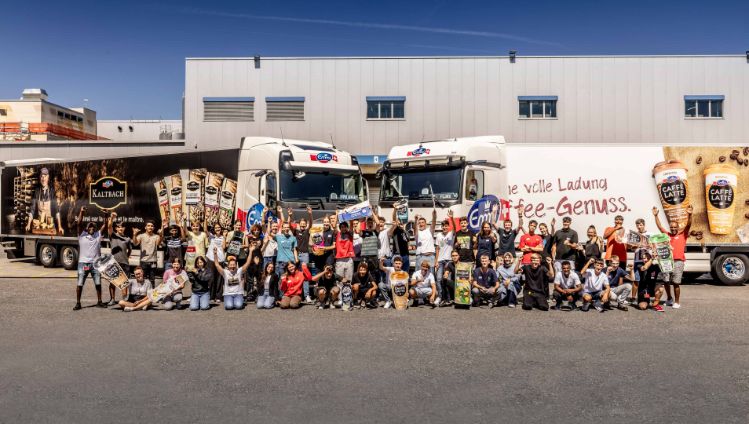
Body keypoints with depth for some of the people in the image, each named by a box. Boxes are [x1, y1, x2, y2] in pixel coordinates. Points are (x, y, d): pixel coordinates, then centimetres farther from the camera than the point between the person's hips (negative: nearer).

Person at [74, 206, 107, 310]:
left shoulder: (98, 234, 12)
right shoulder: (82, 234, 4)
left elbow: (104, 225, 11)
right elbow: (79, 223, -7)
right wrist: (81, 212, -16)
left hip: (96, 263, 3)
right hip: (83, 263, -3)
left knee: (98, 283, 8)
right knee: (80, 284, 1)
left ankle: (99, 301, 18)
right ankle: (78, 303, 9)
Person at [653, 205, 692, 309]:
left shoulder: (683, 235, 9)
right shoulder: (667, 234, 16)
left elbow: (688, 225, -3)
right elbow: (659, 226, 16)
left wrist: (689, 215, -17)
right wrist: (656, 216, 8)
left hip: (678, 262, -3)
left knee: (676, 283, -2)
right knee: (666, 282, 7)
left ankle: (677, 302, 8)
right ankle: (669, 298, 27)